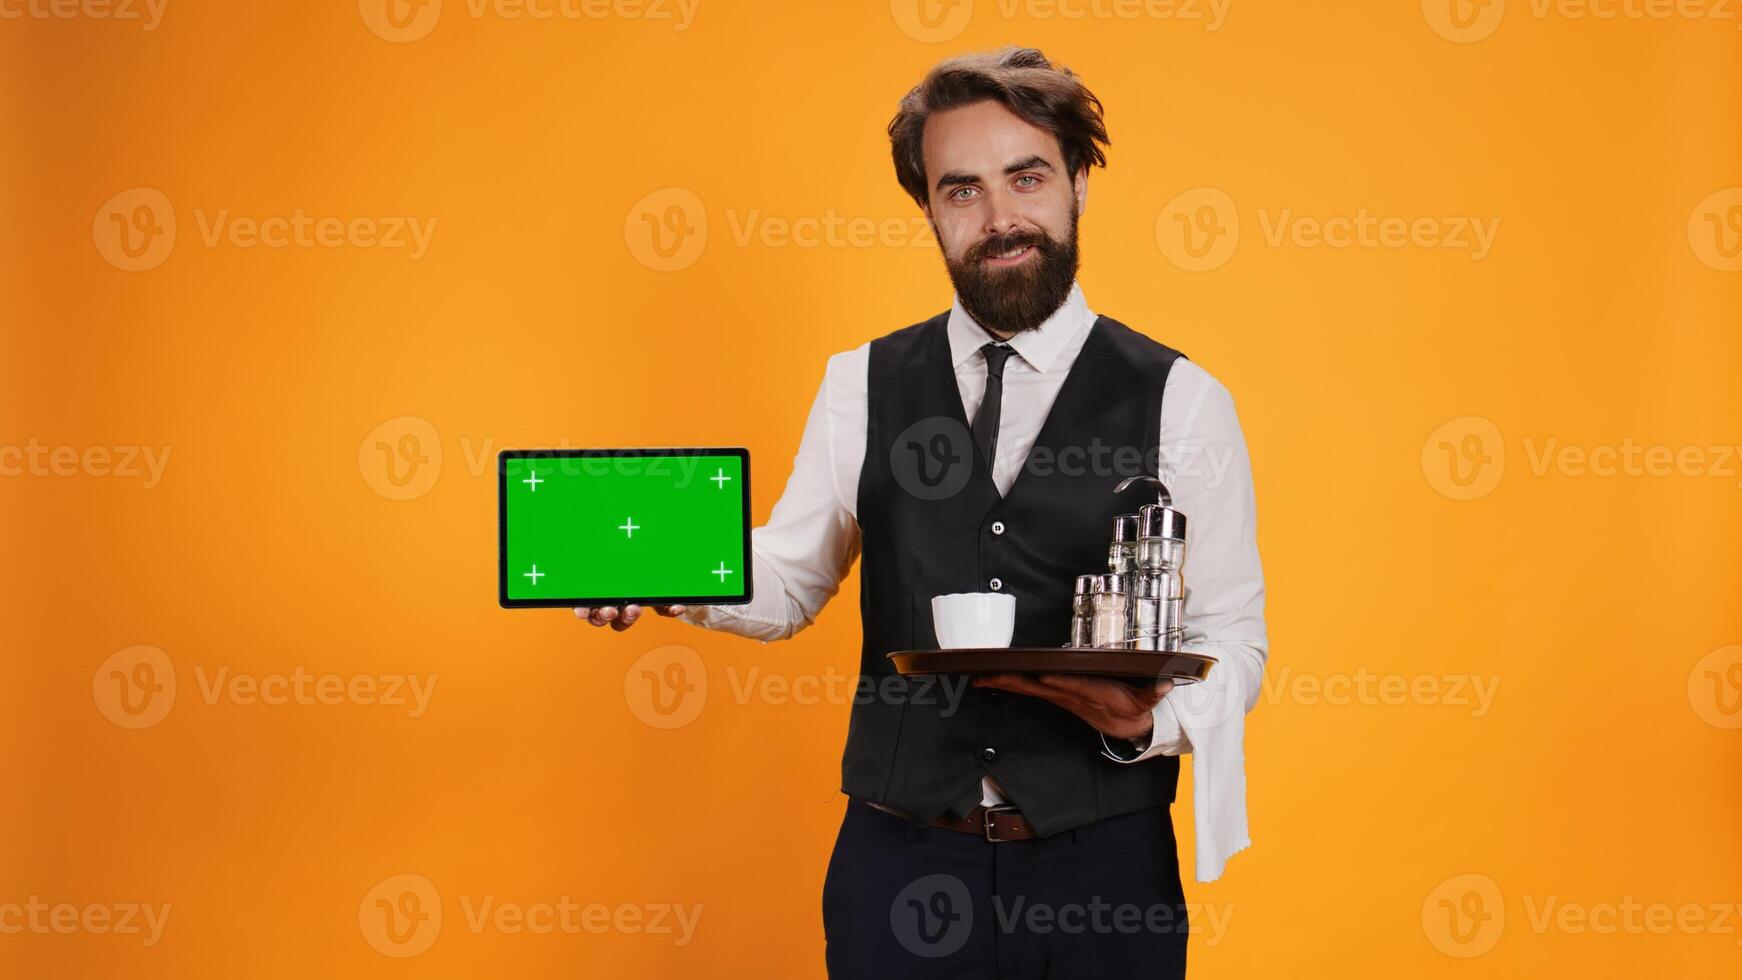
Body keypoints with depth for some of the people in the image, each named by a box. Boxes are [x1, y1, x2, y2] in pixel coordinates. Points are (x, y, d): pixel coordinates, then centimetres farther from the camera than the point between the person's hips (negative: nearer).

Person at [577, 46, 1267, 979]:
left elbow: (1230, 636, 0)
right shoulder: (862, 387, 6)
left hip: (1100, 868, -1)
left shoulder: (1181, 402, -2)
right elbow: (790, 578, 11)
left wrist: (1147, 719, -20)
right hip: (900, 861, 1)